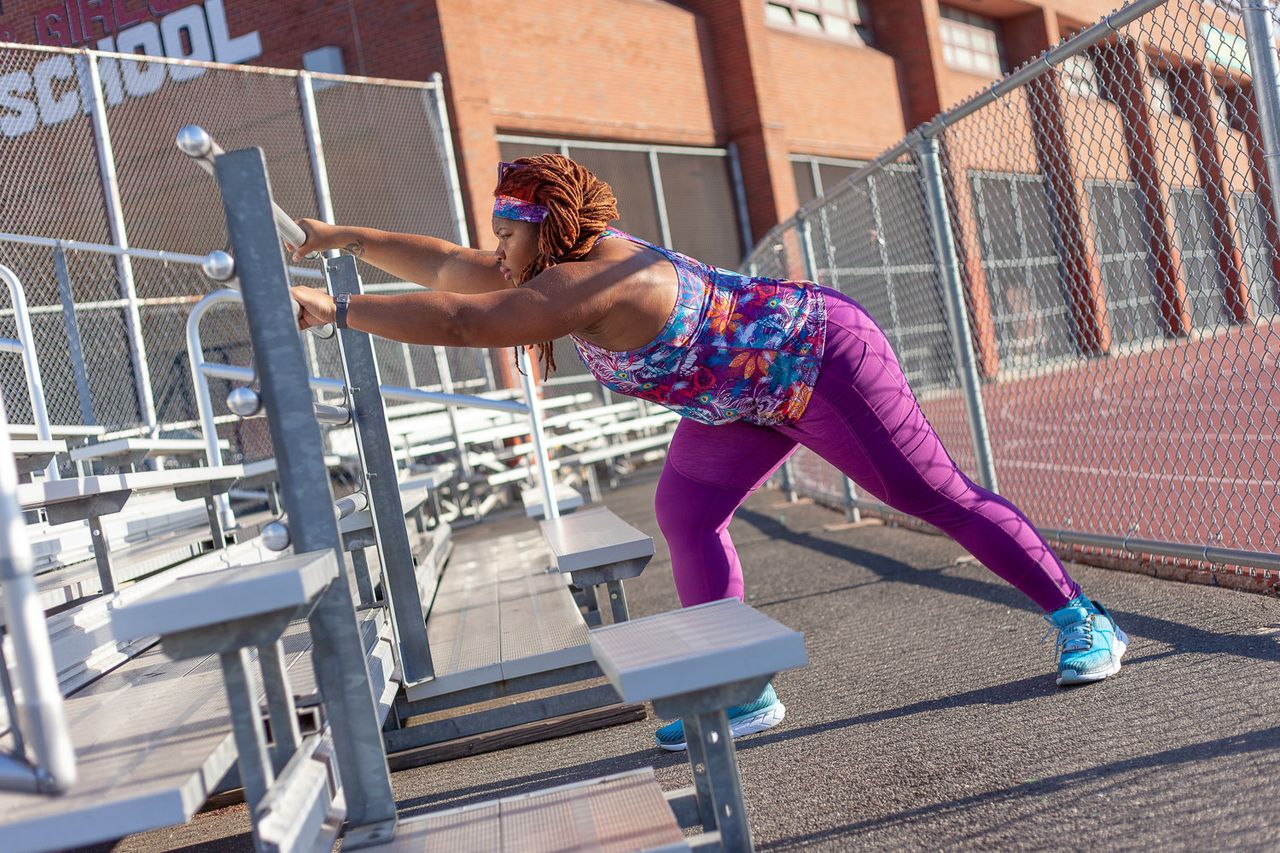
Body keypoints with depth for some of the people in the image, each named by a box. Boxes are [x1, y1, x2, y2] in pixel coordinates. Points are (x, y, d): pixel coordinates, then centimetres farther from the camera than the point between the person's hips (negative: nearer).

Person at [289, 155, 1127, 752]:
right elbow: (446, 268, 8)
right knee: (686, 516, 2)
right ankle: (746, 694, 6)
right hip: (761, 387, 10)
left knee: (943, 496, -3)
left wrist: (333, 309, -28)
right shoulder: (569, 268, 1)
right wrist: (343, 237, 10)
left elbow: (453, 321, -35)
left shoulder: (587, 285, -29)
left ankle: (1085, 621, 12)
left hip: (823, 358, -10)